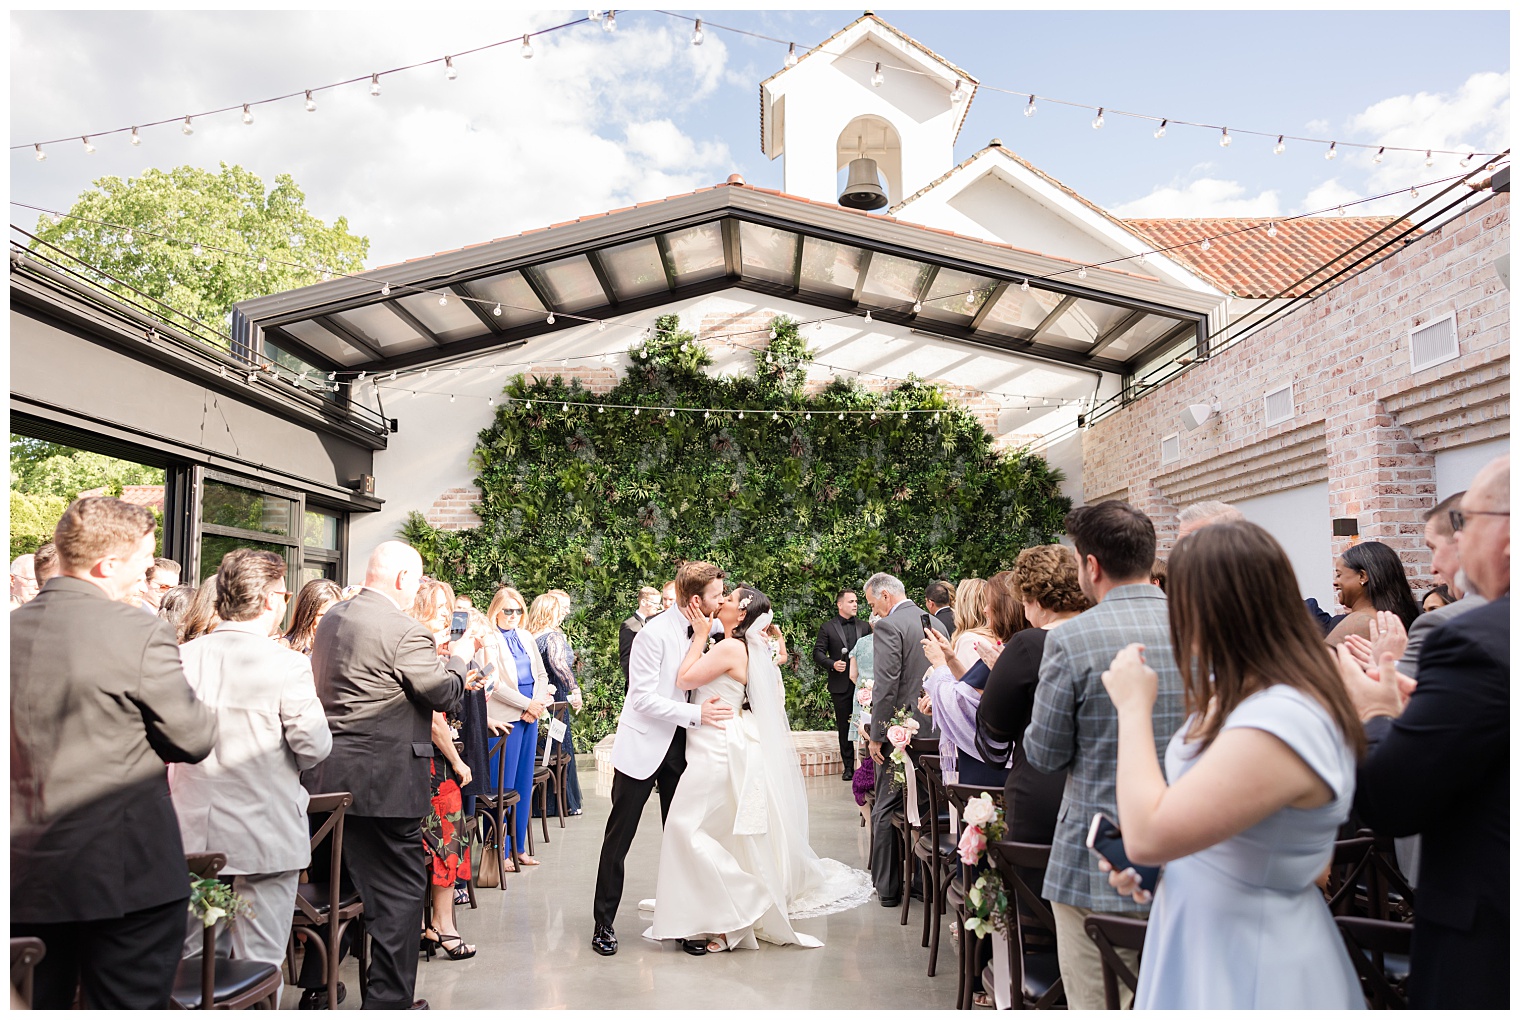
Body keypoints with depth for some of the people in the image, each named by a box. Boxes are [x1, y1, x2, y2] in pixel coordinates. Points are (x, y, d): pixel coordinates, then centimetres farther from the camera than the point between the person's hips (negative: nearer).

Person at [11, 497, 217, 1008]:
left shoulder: (13, 628, 2)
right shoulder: (140, 634, -16)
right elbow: (195, 740, -12)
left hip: (26, 871, 6)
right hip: (125, 870, -6)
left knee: (34, 1005, 18)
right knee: (129, 1004, 5)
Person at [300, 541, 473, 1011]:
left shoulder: (331, 619, 10)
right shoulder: (405, 632, -18)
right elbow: (446, 693, -12)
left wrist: (431, 656, 19)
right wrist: (457, 658, 7)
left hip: (327, 775, 9)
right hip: (384, 781, -9)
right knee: (401, 890, 2)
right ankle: (388, 1000, 7)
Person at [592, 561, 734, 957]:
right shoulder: (654, 633, -18)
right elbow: (643, 698, -20)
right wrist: (695, 714, -26)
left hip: (681, 747, 6)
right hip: (643, 746, -6)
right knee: (619, 837, 4)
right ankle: (604, 922, 16)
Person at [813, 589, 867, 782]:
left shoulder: (864, 627, 11)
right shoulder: (828, 627, 3)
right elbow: (818, 653, 0)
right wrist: (832, 664, -16)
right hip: (840, 684, -1)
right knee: (844, 727, 6)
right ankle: (848, 766, 15)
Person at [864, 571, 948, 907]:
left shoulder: (888, 626, -12)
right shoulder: (938, 624, 10)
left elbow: (886, 686, -19)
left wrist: (876, 736, -13)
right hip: (936, 730, 7)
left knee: (886, 810, 4)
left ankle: (888, 888, 9)